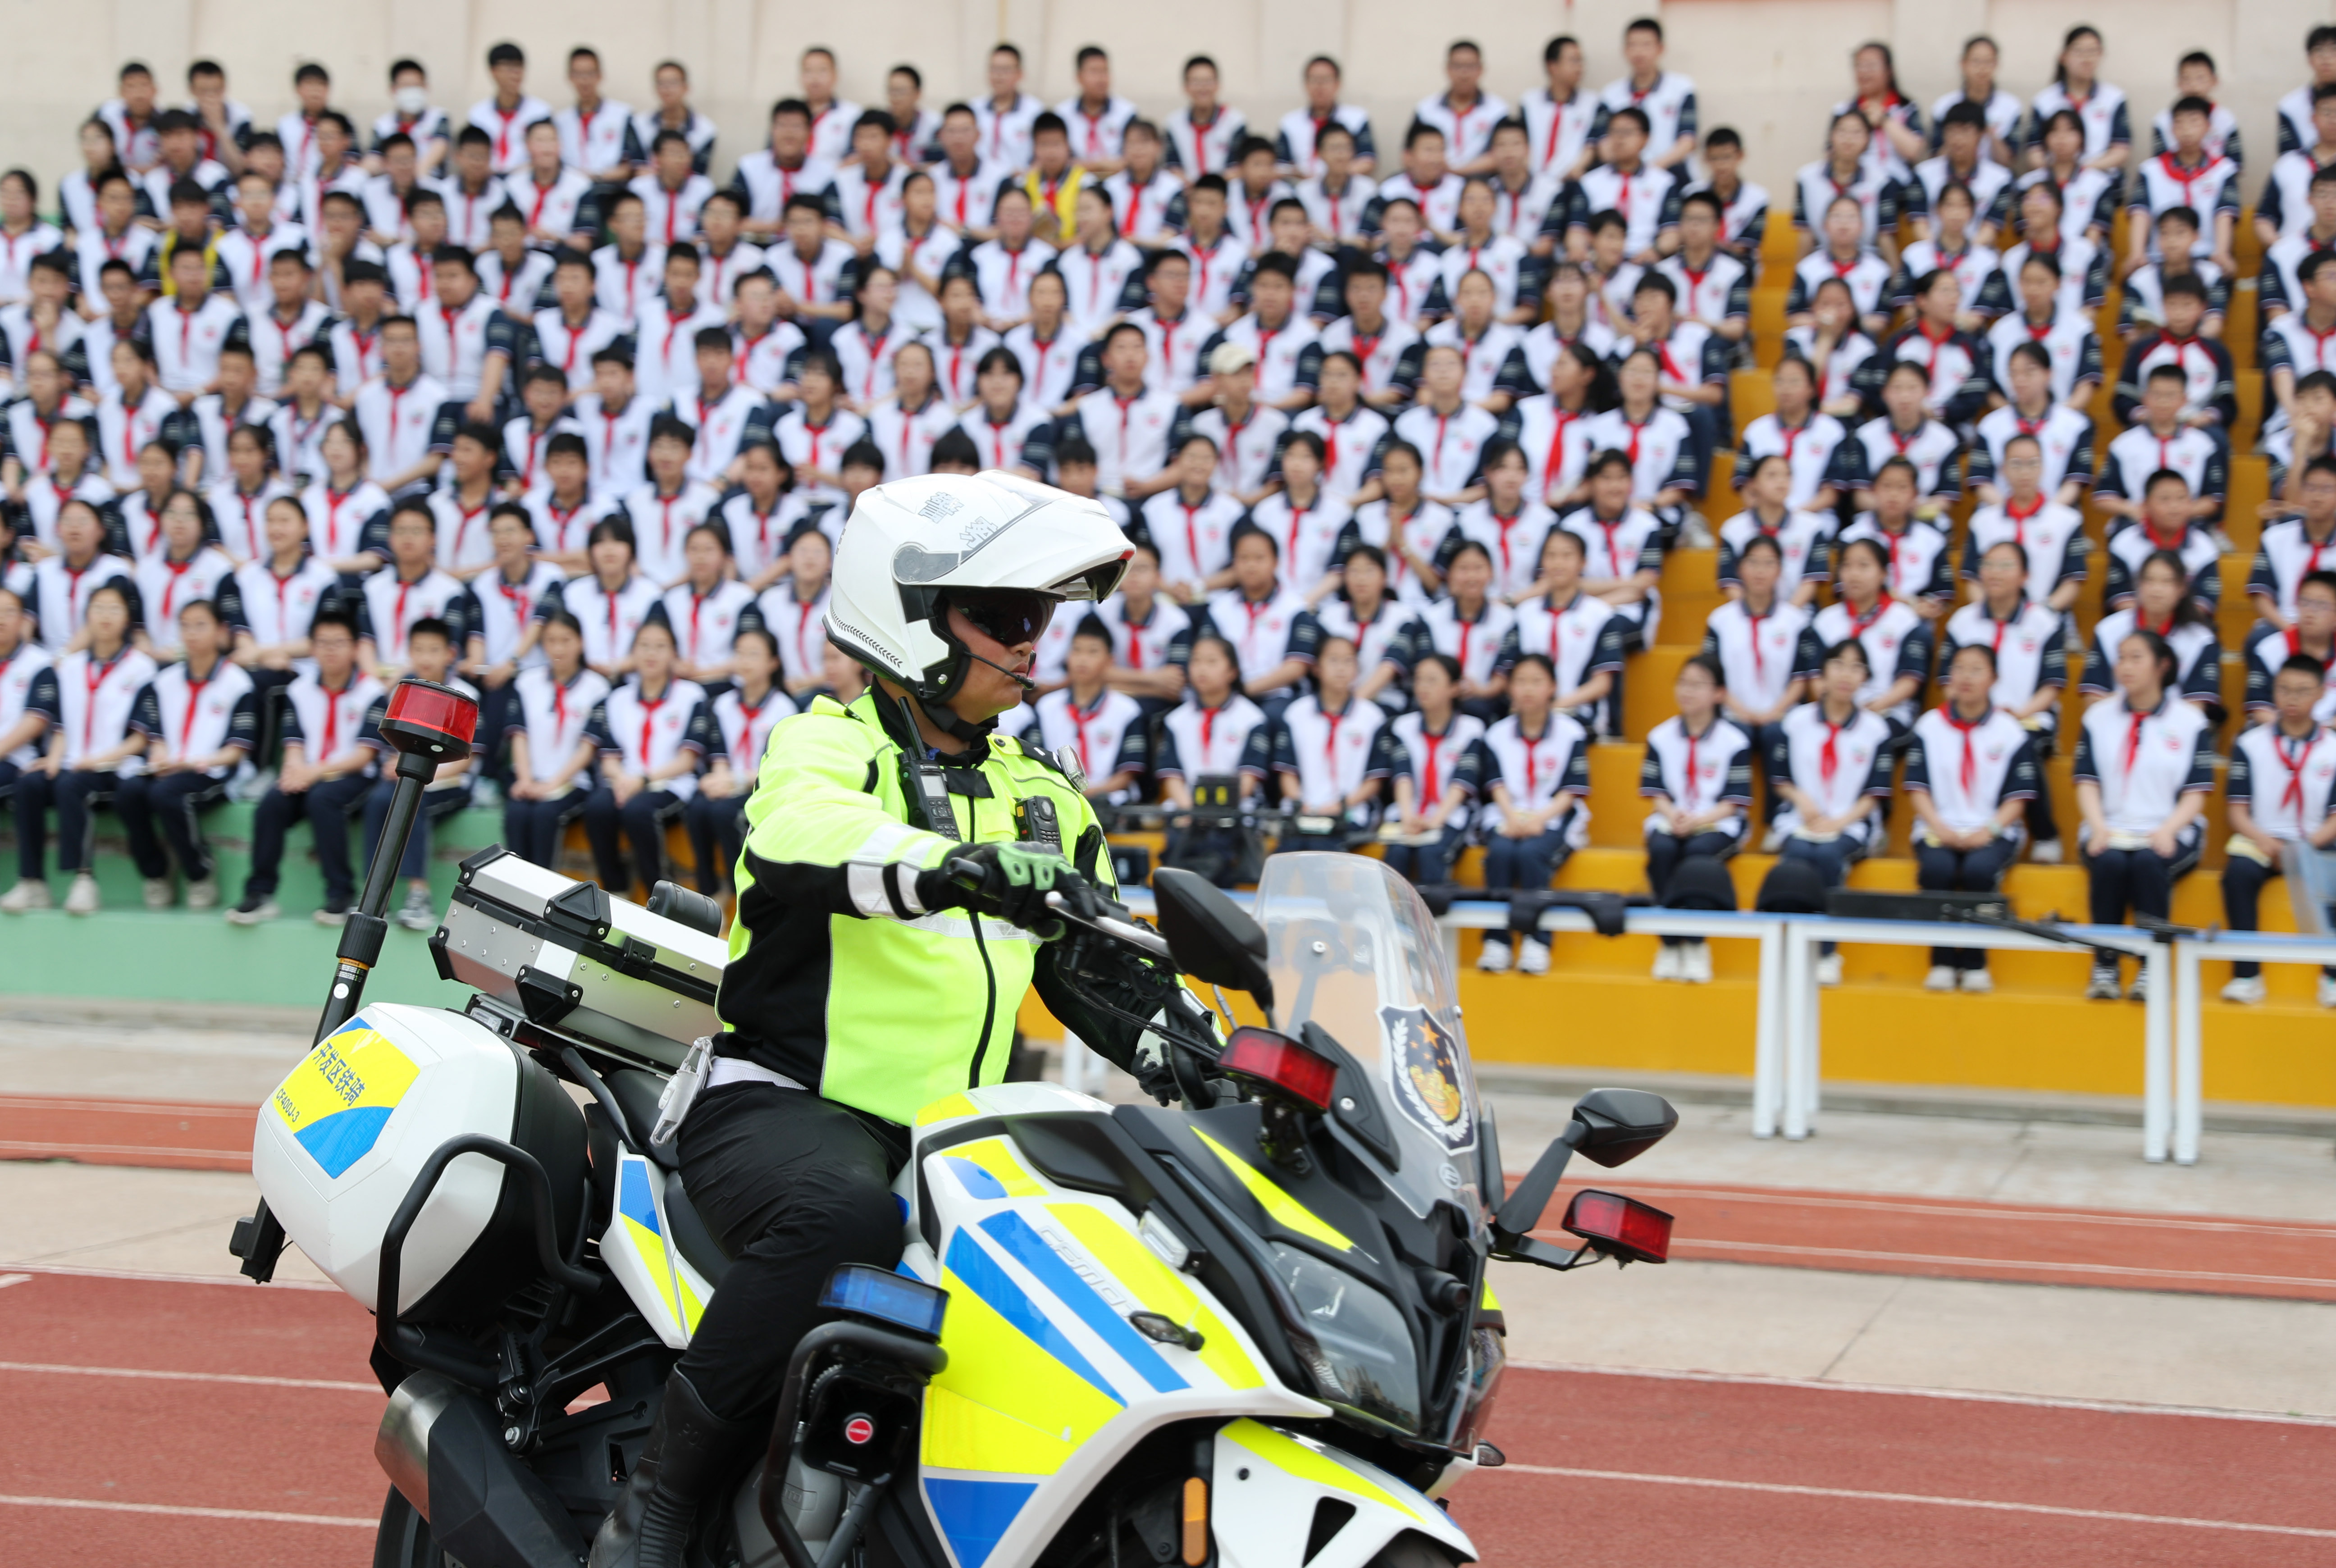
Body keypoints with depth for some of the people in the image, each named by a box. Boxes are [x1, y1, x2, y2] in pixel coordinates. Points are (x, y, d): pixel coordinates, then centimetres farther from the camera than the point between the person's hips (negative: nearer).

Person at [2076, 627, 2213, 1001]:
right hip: (2111, 831, 2)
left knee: (2149, 862, -35)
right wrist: (2099, 828, -13)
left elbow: (2196, 795, 0)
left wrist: (2167, 831, -18)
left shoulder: (2191, 722, 6)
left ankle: (2152, 970, -29)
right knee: (2109, 862, -33)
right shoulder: (2098, 718, 13)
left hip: (2168, 834, -2)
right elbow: (2087, 784, 6)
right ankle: (2104, 967, -26)